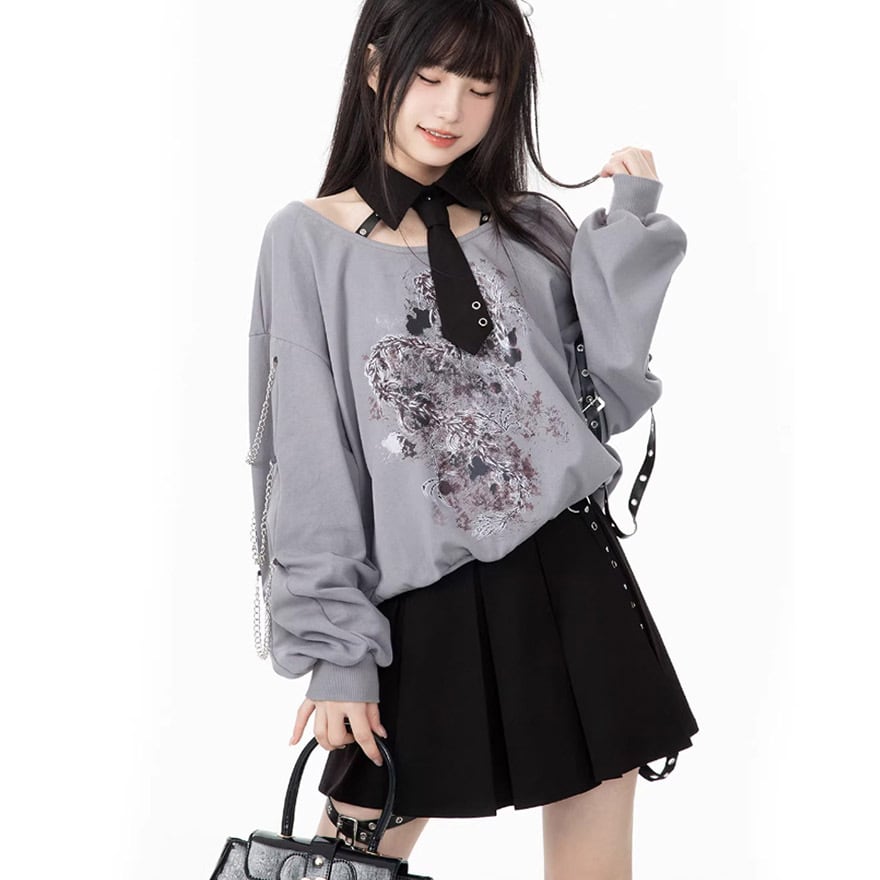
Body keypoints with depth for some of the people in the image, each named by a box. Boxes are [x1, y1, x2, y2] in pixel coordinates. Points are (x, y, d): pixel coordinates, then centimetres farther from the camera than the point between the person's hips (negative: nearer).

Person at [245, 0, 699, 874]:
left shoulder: (534, 228, 8)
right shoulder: (307, 239, -1)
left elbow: (612, 399, 0)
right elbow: (309, 462, -4)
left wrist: (629, 230, -4)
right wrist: (333, 642, -7)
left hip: (571, 582, 3)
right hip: (418, 606, -2)